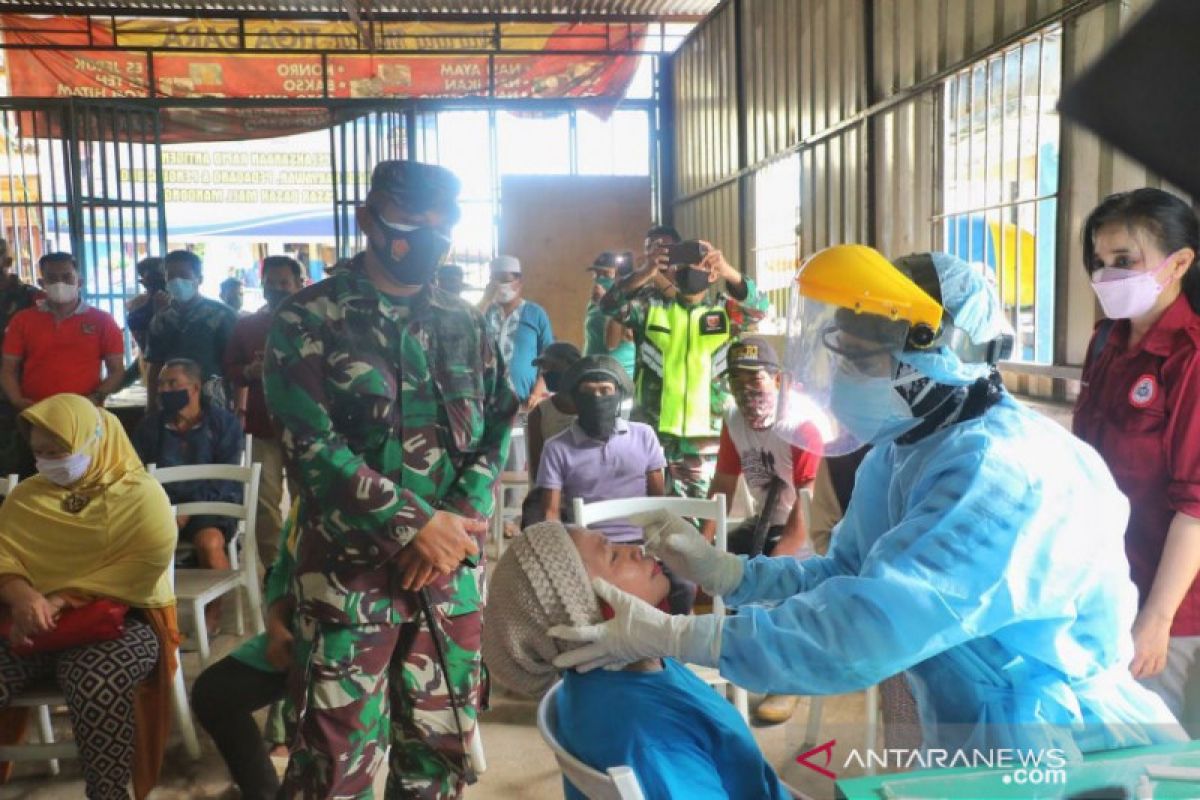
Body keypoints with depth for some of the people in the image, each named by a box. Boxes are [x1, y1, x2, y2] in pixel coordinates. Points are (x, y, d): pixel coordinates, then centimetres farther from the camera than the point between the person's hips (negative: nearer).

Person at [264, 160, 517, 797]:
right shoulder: (309, 320, -4)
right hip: (350, 566, -4)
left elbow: (498, 425, 7)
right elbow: (310, 446, -12)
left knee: (441, 743, 15)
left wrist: (458, 520, -9)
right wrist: (413, 525, -16)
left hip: (452, 566, 4)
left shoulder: (465, 325, 10)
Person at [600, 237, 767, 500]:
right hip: (652, 428, 0)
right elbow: (611, 305, -10)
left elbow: (758, 308, -13)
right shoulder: (652, 305, 5)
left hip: (705, 431, 1)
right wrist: (644, 274, -28)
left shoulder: (724, 309, 6)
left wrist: (729, 272, -31)